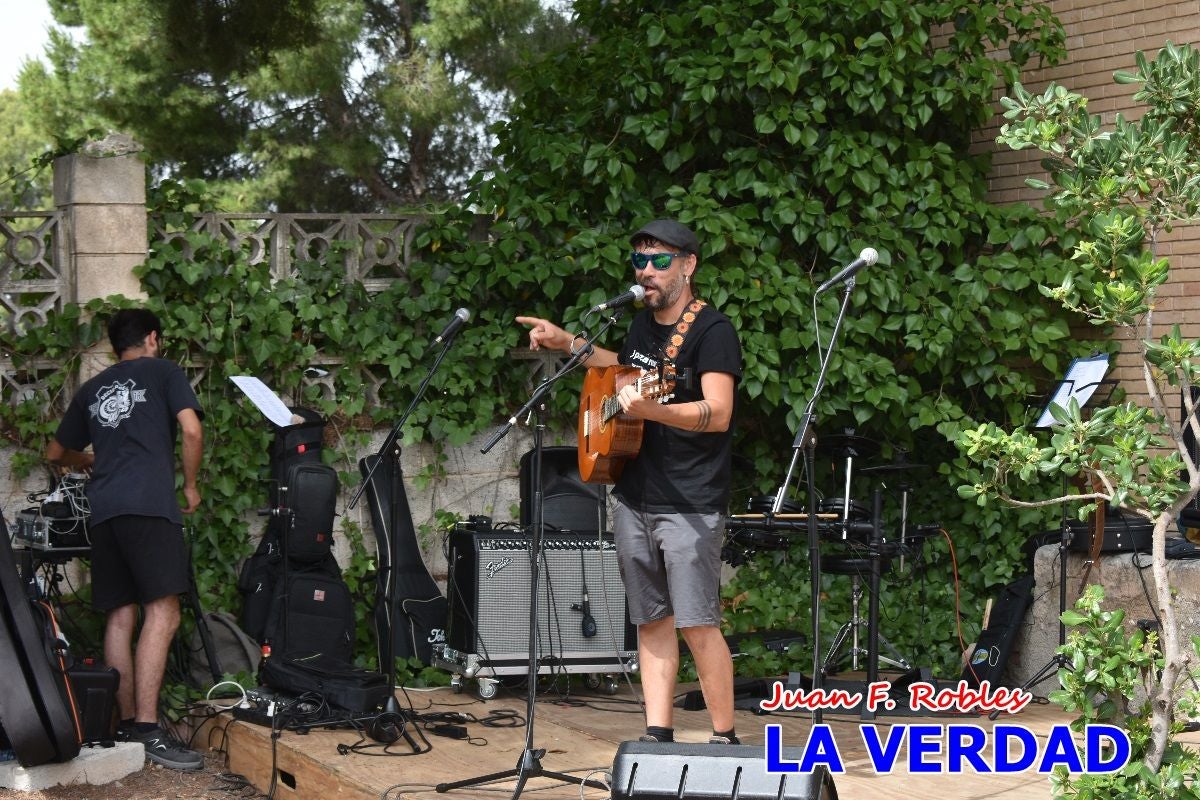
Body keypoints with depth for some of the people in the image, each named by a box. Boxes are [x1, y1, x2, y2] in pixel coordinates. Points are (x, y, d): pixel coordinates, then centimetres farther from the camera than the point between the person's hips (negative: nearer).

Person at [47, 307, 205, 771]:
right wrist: (190, 486, 11)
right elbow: (192, 430, -3)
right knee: (162, 612, -11)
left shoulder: (92, 390, 25)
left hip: (102, 509, 6)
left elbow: (57, 453, 34)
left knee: (120, 618, 7)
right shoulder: (164, 372, 12)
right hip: (150, 505, -6)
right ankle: (147, 728, -21)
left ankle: (126, 724, 6)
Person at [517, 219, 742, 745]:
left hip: (689, 504, -8)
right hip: (633, 497, 8)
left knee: (697, 624, -10)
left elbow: (718, 413, -22)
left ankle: (725, 740, -1)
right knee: (651, 621, 9)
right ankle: (658, 737, 14)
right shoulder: (644, 323, 13)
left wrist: (650, 409, -36)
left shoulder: (712, 330, -11)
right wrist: (567, 344, 25)